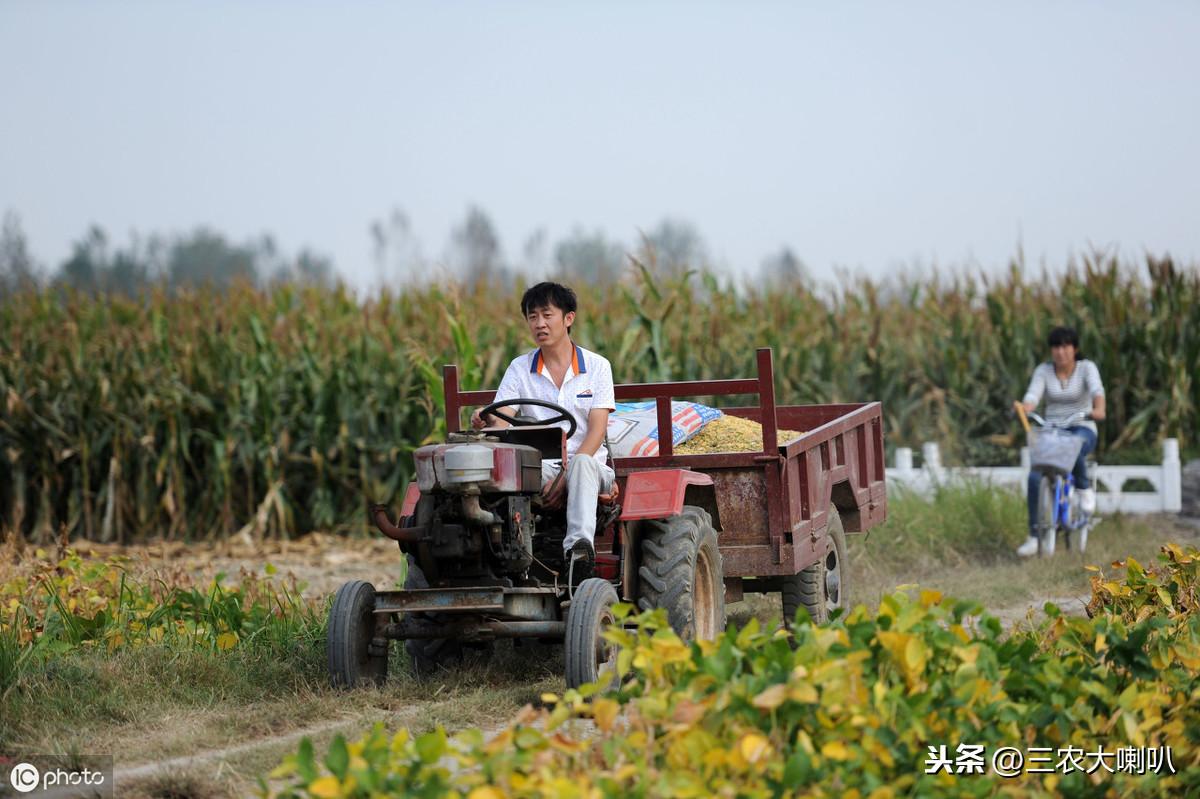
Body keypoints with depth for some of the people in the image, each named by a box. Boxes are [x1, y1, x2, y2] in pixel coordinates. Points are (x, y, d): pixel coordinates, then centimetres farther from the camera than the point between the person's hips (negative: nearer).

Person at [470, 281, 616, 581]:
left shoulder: (597, 366, 5)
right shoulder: (519, 369, 10)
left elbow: (597, 431, -4)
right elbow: (501, 422, -2)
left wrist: (565, 476, -19)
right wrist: (485, 422, -29)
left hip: (589, 463, -1)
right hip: (539, 466, 1)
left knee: (582, 463, -38)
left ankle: (580, 544, -58)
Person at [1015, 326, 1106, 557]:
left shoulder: (1086, 368, -4)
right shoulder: (1044, 371, 3)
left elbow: (1096, 389, -23)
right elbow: (1033, 394, -13)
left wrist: (1099, 409, -45)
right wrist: (1024, 410, -37)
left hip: (1082, 429, -3)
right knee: (1035, 477, -21)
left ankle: (1084, 487, -9)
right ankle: (1034, 536, -13)